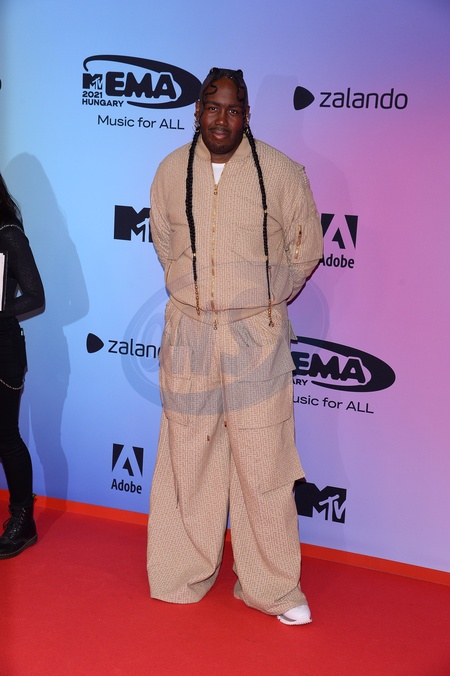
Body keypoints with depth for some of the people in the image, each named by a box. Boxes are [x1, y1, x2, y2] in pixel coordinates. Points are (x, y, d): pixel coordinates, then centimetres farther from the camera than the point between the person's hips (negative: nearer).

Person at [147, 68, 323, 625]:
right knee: (188, 456, 10)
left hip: (258, 334, -2)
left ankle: (272, 586, 19)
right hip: (188, 332, 2)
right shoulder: (170, 171, 4)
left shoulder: (280, 172, -3)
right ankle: (185, 574, 29)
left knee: (264, 461, 1)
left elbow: (306, 248, 8)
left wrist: (264, 301, 10)